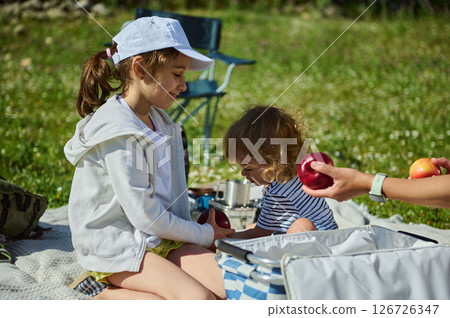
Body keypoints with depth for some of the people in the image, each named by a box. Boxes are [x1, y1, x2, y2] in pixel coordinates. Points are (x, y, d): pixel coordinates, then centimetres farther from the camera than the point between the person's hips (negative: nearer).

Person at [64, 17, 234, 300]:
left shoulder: (156, 119, 9)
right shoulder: (118, 130, -19)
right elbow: (144, 215, -19)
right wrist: (205, 235, -7)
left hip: (162, 236, 8)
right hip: (116, 246, -8)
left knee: (229, 289, -12)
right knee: (199, 299, -24)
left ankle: (122, 288, -3)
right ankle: (107, 292, -8)